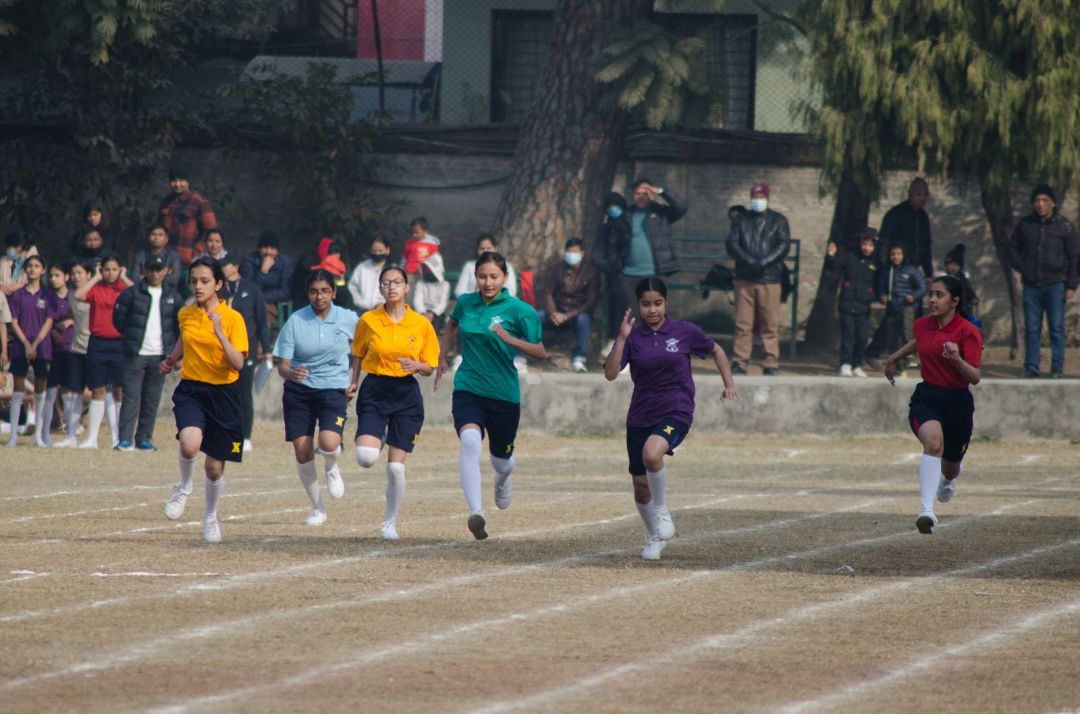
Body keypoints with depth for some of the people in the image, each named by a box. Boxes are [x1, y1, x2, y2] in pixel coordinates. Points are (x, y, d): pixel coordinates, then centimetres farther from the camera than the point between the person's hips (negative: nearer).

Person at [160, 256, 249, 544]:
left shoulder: (232, 318, -9)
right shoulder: (185, 314, 4)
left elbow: (238, 363, -19)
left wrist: (219, 334, -28)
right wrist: (171, 359, 17)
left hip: (222, 393, -2)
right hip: (191, 390, 2)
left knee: (214, 466, 6)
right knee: (189, 443, -29)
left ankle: (211, 516, 35)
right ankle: (184, 487, 3)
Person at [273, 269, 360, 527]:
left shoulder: (349, 320, -2)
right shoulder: (296, 321, -4)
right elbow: (282, 365, -4)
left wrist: (355, 383, 4)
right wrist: (291, 373, -26)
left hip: (334, 389, -1)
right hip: (298, 392, 1)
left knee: (329, 443, -24)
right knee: (302, 452, -3)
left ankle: (331, 467, 15)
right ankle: (317, 508, 18)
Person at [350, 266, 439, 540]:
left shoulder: (421, 324, 0)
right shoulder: (368, 321, 0)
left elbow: (430, 368, 5)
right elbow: (358, 356, 15)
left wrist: (417, 366, -15)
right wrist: (353, 383, 3)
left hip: (406, 395, 0)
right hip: (374, 391, 0)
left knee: (396, 466, -5)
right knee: (365, 457, -19)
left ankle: (390, 523, 14)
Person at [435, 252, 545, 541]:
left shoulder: (519, 310, -9)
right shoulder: (465, 303, 3)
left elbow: (540, 351, -7)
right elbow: (452, 325, 26)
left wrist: (511, 340, -23)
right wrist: (442, 359, 21)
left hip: (504, 394, -1)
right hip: (468, 387, 1)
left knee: (501, 459, 16)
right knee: (470, 441, -28)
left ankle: (503, 479, 57)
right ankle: (475, 513, -37)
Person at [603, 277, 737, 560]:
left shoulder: (685, 332, -3)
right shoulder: (632, 337, -1)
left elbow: (715, 350, 15)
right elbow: (610, 374, -13)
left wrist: (729, 383, 8)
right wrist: (622, 339, -22)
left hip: (676, 413, -3)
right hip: (640, 416, 3)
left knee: (651, 453, -34)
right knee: (640, 486, 8)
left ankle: (661, 513, -10)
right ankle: (654, 537, 34)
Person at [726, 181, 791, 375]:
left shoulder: (778, 221, 10)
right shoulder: (741, 221, 14)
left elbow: (784, 245, -1)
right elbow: (732, 244, 2)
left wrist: (764, 262, -15)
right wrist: (750, 261, -14)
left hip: (770, 279, -1)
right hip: (744, 279, 1)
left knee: (770, 324, -5)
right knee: (742, 323, -1)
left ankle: (771, 364, -3)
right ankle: (739, 362, 1)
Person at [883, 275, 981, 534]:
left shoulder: (968, 332, -13)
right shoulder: (922, 325, 2)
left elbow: (975, 377, -17)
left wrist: (957, 359, -35)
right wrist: (894, 359, 37)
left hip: (957, 402, -2)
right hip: (925, 398, 2)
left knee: (949, 470, 16)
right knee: (933, 442, -32)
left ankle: (949, 478, 58)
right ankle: (926, 510, -42)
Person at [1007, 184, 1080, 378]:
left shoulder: (1064, 226, 1)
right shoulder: (1024, 225, 10)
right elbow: (1013, 248, 19)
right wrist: (1020, 267, 0)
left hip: (1055, 284, -3)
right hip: (1031, 285, 3)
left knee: (1057, 328, -4)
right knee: (1031, 329, 4)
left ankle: (1057, 368, 0)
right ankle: (1031, 367, 8)